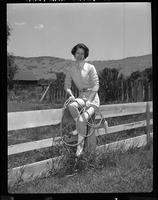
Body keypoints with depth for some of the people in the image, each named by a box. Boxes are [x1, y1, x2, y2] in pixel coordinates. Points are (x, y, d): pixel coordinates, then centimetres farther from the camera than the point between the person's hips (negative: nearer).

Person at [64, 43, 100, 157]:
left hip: (92, 97, -4)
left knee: (82, 119, -23)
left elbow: (96, 85, -11)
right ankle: (79, 127, -11)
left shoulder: (90, 68, -8)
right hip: (81, 96, 4)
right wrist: (71, 95, -12)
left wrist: (89, 100, -20)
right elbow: (67, 85, 9)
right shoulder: (70, 69, 5)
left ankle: (80, 145, -6)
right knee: (71, 105, -32)